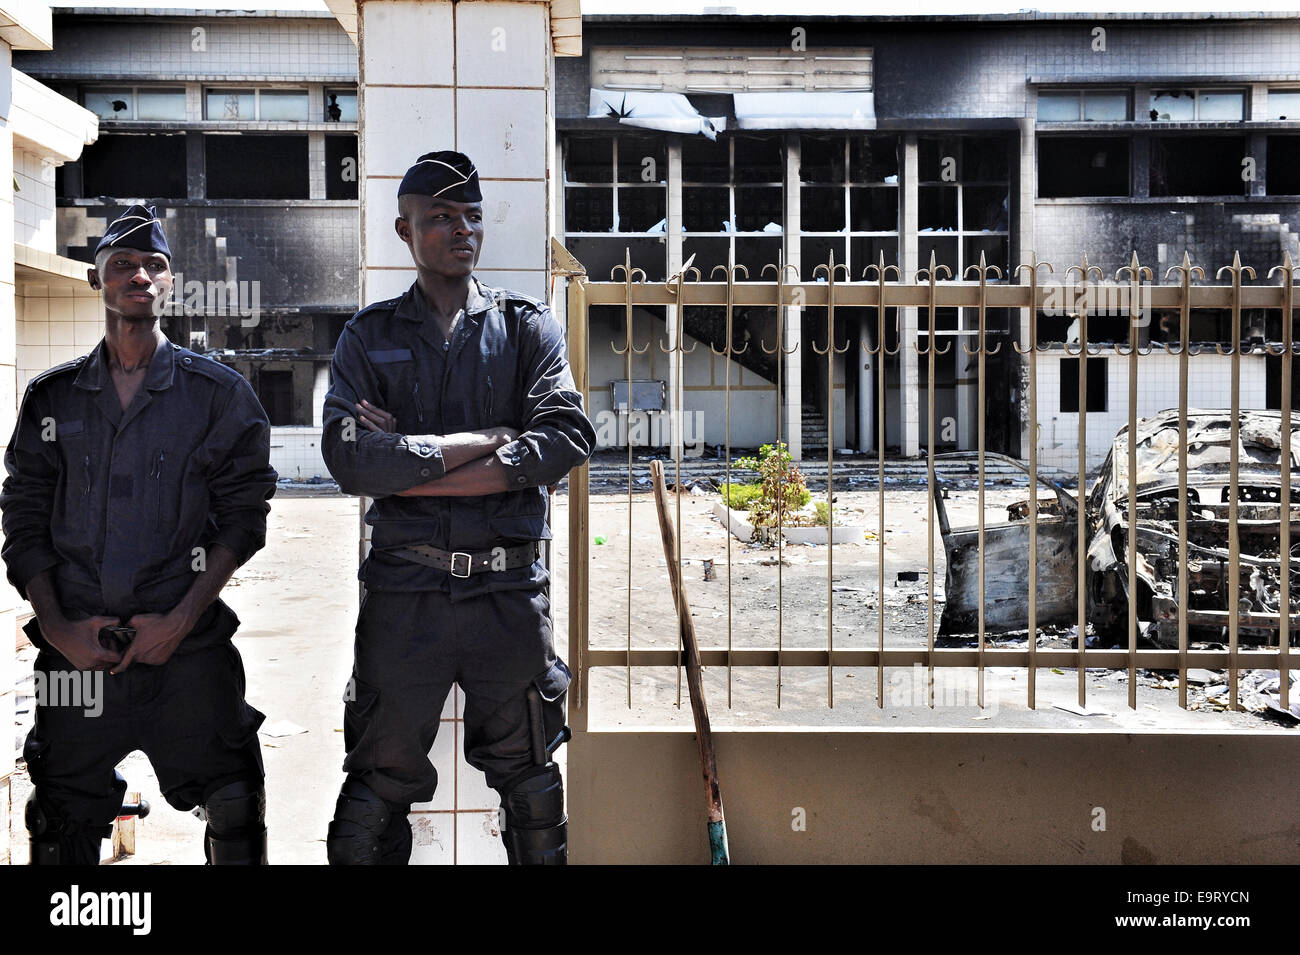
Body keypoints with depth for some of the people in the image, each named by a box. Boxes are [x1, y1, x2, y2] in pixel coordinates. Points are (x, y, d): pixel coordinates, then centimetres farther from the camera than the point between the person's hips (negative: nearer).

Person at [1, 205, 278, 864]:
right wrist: (57, 626, -4)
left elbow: (243, 517, -1)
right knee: (64, 829, 9)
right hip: (75, 652, 2)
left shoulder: (219, 394, 3)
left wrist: (181, 619, -10)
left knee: (231, 810, 1)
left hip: (188, 648, -2)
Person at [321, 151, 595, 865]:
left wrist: (410, 467, -11)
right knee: (379, 787, 9)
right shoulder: (369, 337, 7)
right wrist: (485, 441, -10)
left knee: (529, 780, 12)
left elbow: (567, 438, -10)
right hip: (404, 591, 0)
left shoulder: (527, 328, 8)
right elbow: (349, 457, -9)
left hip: (509, 590, 0)